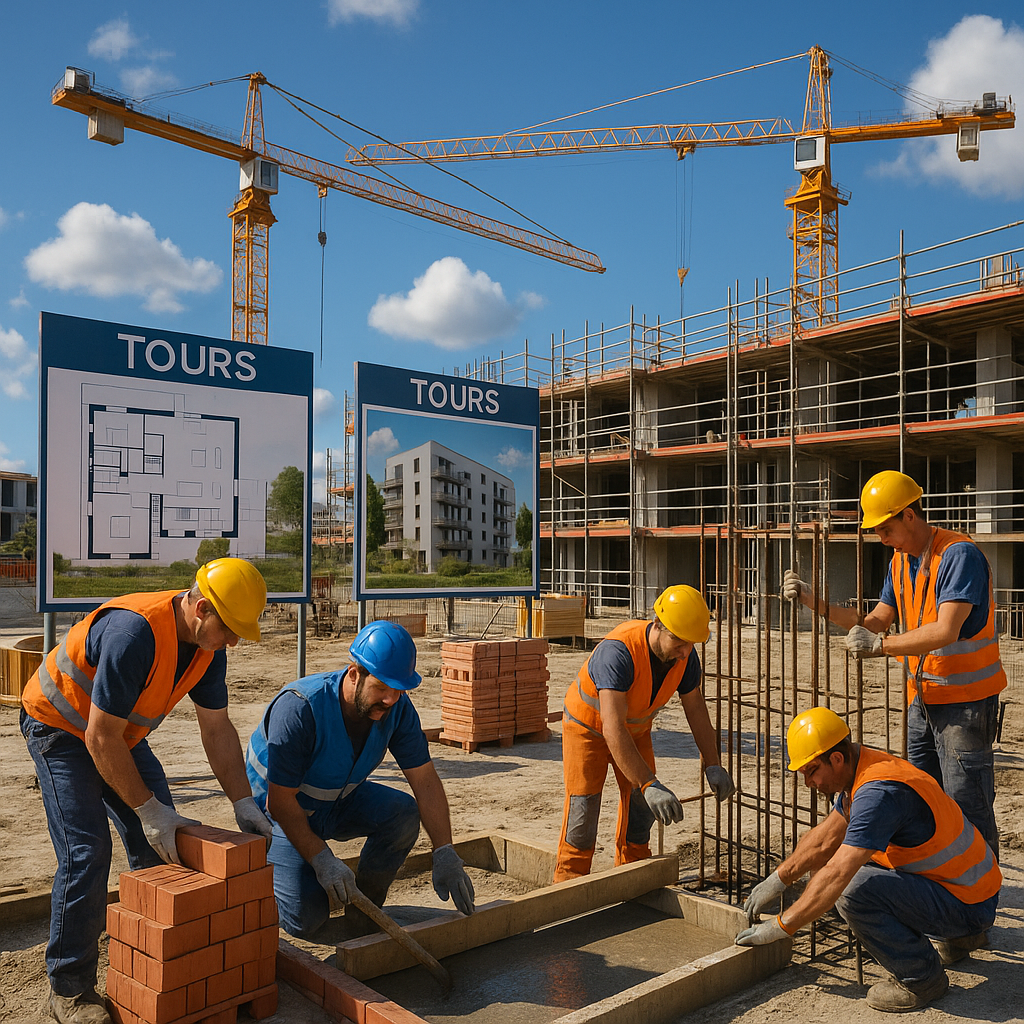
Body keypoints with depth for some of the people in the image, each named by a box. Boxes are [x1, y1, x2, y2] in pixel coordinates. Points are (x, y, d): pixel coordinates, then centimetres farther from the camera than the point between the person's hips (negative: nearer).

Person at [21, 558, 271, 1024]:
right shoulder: (135, 633, -38)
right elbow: (101, 737, -32)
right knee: (85, 851, -15)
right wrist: (149, 810, -27)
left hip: (122, 732, 8)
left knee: (161, 844, 2)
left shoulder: (208, 645, -13)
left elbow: (217, 729, -4)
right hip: (61, 726, -7)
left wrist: (244, 803, -9)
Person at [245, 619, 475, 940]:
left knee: (403, 812, -23)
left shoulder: (397, 708, -18)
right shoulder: (299, 708, -34)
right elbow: (280, 802, -28)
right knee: (305, 920, -18)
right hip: (280, 813, -5)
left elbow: (426, 781, -15)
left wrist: (446, 855, -22)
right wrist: (322, 861, -31)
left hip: (339, 802, 5)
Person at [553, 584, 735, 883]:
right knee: (583, 806, -7)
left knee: (640, 807, 6)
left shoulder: (685, 656, -19)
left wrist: (713, 765, -10)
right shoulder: (619, 652, -41)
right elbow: (612, 729, -46)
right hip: (589, 726, -6)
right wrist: (649, 785, -50)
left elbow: (696, 709, -4)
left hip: (635, 729, 6)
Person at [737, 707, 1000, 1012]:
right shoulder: (863, 767, 2)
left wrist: (779, 927, -22)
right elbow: (823, 839, 14)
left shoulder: (879, 792, -28)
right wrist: (777, 880, 14)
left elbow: (836, 875, -31)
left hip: (969, 904, -10)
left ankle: (921, 977, -5)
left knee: (853, 890, -27)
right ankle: (959, 936, 23)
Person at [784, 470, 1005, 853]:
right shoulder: (900, 561, 9)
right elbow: (876, 623, 12)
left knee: (968, 809, -2)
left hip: (965, 700, -8)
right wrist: (813, 601, 3)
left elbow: (945, 632, -29)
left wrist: (880, 646, -31)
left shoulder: (959, 555, -19)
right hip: (923, 696, 9)